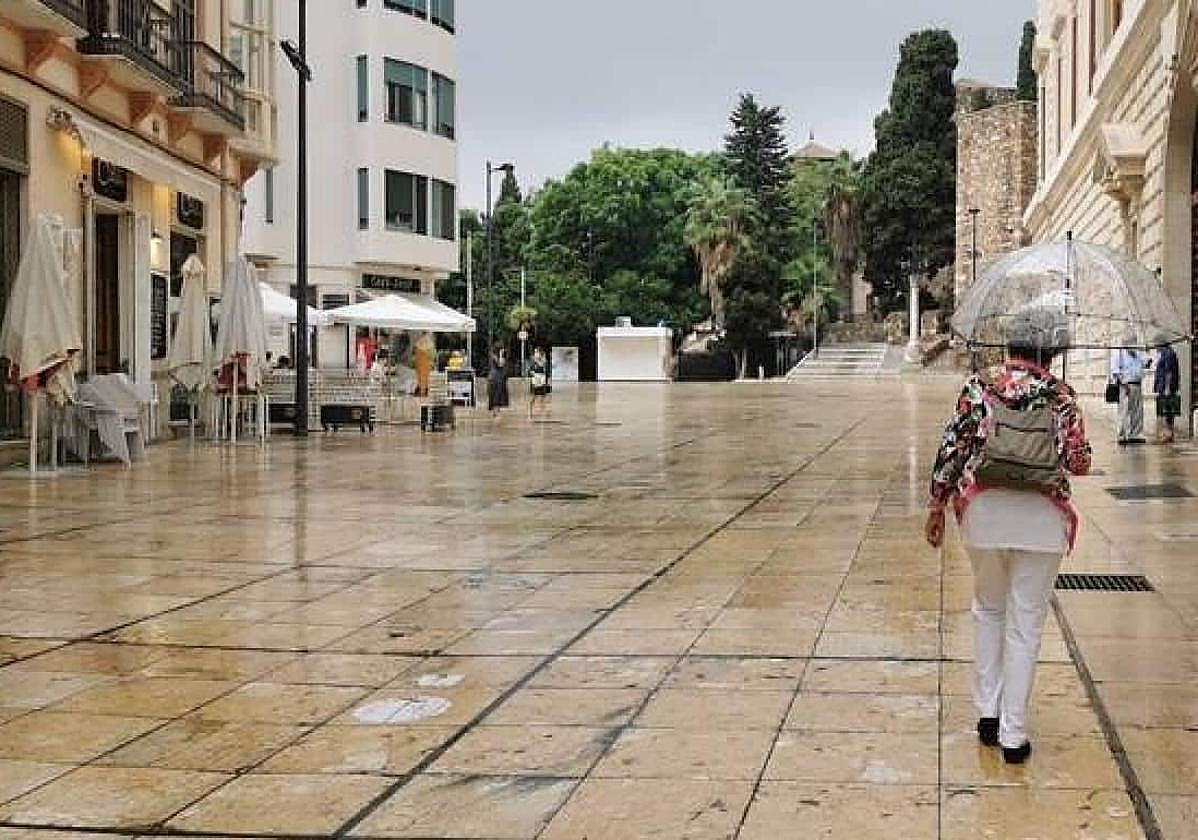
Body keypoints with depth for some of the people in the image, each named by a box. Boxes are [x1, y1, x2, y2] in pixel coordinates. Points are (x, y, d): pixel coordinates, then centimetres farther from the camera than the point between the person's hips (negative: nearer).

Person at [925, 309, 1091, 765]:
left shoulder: (978, 388, -1)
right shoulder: (1061, 396, -4)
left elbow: (951, 450, -1)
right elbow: (1079, 464, -3)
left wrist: (936, 507, 8)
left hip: (984, 510, 2)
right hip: (1042, 519, -1)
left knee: (988, 609, 21)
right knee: (1026, 624, 7)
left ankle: (988, 714, 22)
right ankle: (1013, 735, 10)